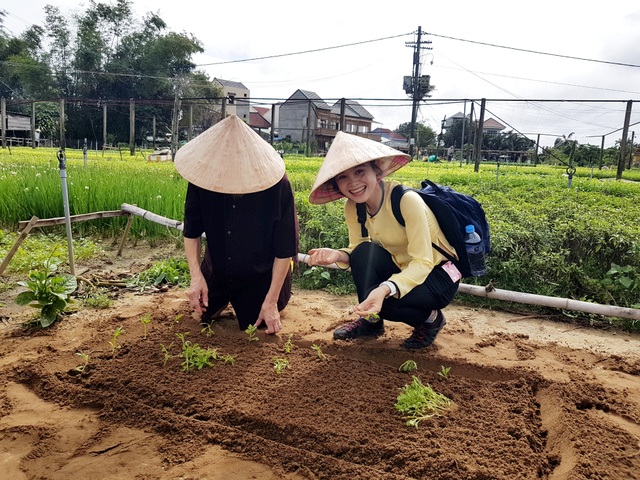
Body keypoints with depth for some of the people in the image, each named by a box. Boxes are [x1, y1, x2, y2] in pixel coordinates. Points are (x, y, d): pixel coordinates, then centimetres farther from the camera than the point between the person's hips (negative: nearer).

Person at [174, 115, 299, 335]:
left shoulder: (277, 185, -33)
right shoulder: (203, 176, -24)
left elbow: (285, 249, -24)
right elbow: (192, 231, -10)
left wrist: (271, 301, -22)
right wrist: (196, 275, -22)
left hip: (262, 274, -3)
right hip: (217, 268, 4)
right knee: (204, 315, 17)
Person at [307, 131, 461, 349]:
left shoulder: (406, 200, -28)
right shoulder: (353, 207, -9)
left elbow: (423, 263, -30)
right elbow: (357, 252, -3)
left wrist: (385, 289, -46)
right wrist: (337, 255, -26)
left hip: (438, 276, -6)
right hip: (402, 269, 6)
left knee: (374, 298, -29)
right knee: (365, 251, -23)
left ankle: (430, 318, 1)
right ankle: (371, 321, -2)